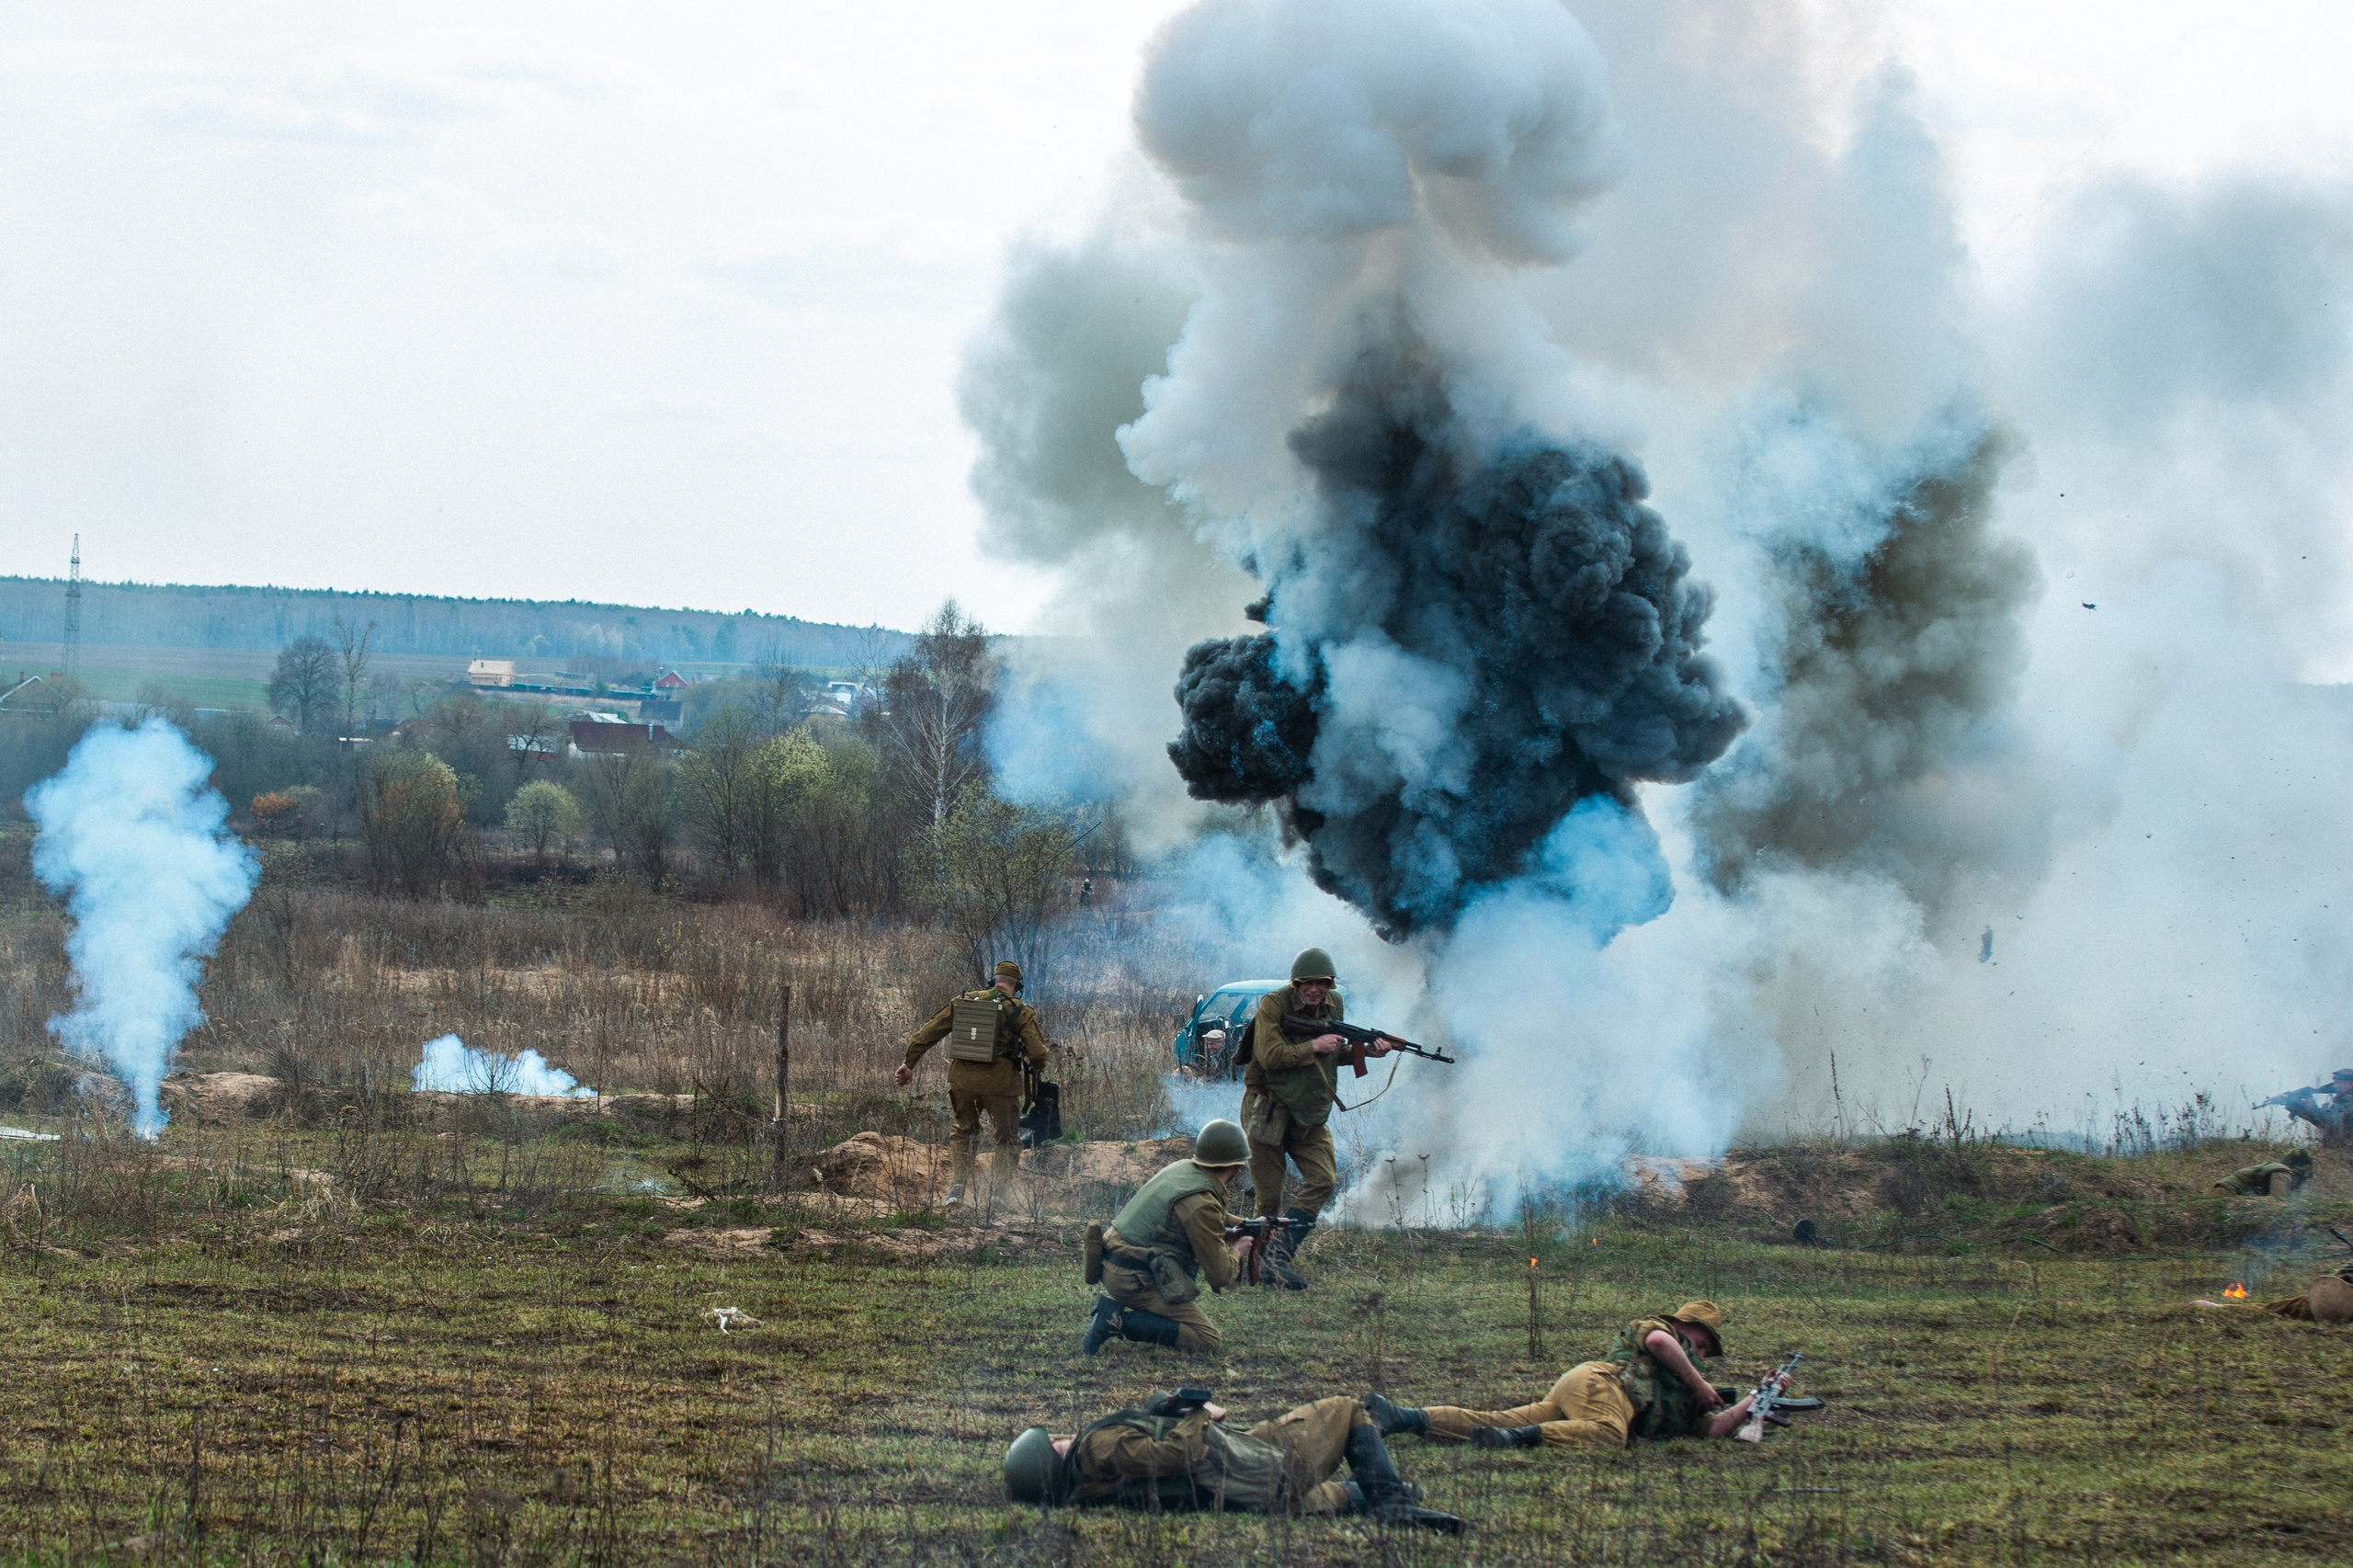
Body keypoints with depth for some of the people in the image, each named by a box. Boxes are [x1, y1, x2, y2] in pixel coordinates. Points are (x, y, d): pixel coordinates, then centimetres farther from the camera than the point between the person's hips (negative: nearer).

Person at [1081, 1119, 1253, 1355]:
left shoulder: (1181, 1168, 8)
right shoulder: (1201, 1204, -19)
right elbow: (1220, 1274, -12)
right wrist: (1237, 1253, 8)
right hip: (1135, 1280, -9)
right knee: (1208, 1341, -7)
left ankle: (1113, 1306, 13)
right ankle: (1119, 1322, -14)